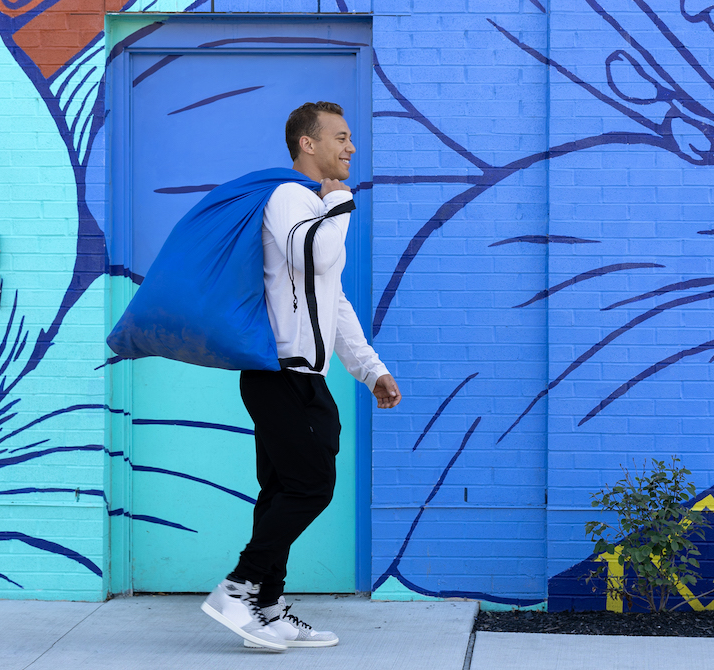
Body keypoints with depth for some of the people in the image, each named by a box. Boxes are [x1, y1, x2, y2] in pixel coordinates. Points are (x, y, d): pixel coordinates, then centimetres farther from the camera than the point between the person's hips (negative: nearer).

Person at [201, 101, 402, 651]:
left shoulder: (316, 207, 25)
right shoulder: (290, 197, -9)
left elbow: (334, 302, 30)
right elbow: (313, 255, -32)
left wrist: (371, 369, 25)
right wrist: (339, 202, -14)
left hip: (296, 376, 10)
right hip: (284, 374, -10)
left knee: (284, 492, 9)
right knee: (312, 484, -11)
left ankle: (268, 611, 12)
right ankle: (238, 590, -7)